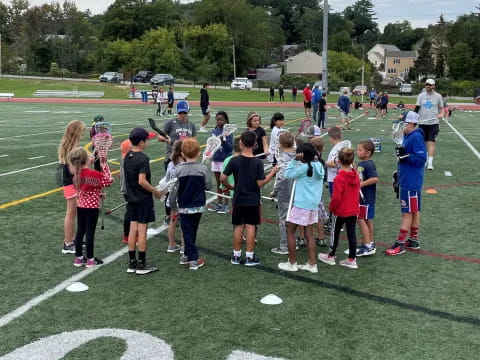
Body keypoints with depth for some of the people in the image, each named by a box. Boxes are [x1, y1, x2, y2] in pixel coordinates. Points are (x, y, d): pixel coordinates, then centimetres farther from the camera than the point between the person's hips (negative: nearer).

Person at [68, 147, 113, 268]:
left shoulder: (77, 174, -1)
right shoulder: (95, 174, -20)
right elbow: (109, 181, -11)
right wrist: (104, 165, -8)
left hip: (80, 206, 6)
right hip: (92, 207, -6)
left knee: (80, 231, 13)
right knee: (90, 232, 1)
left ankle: (78, 258, 21)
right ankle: (90, 260, 9)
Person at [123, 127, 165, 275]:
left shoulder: (127, 157, 6)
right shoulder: (143, 158, -18)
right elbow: (142, 181, -24)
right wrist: (156, 192, -14)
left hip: (131, 198, 7)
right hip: (143, 199, -7)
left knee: (133, 229, 10)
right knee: (142, 230, 0)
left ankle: (132, 263, 16)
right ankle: (142, 265, 8)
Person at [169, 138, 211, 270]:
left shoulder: (179, 170, -12)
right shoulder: (203, 168, -11)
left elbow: (174, 189, -8)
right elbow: (207, 186, -2)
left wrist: (173, 206, 5)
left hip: (184, 207, -2)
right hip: (198, 205, 2)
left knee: (187, 232, 5)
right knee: (192, 231, 17)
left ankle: (193, 258, 2)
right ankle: (188, 255, 27)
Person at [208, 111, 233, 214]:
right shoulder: (214, 131, 6)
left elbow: (231, 147, -14)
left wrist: (224, 140, -27)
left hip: (225, 160, -5)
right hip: (215, 160, 5)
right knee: (218, 183, 15)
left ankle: (226, 205, 11)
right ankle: (219, 203, 24)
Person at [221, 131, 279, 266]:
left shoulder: (234, 160, -8)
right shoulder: (258, 162, -12)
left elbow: (223, 178, -9)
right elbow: (260, 183, -13)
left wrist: (230, 187, 11)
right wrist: (272, 173, 0)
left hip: (238, 199, 1)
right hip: (253, 200, -1)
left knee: (238, 226, 10)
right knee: (250, 226, 5)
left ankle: (236, 255, 18)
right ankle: (249, 257, 10)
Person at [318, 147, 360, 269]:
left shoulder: (339, 178, -21)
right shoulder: (356, 176, -1)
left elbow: (336, 197, -22)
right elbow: (357, 192, 9)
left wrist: (331, 208, -7)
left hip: (340, 211, -5)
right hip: (353, 210, 5)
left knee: (335, 233, 10)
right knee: (351, 233, 9)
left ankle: (330, 256, 24)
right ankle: (352, 259, 14)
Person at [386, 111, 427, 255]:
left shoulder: (416, 137, -18)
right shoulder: (408, 137, 12)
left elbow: (421, 158, -24)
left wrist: (405, 156, -27)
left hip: (411, 183, -10)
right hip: (408, 181, 10)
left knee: (407, 213, -3)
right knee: (414, 211, 16)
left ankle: (400, 244, 2)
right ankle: (413, 240, 26)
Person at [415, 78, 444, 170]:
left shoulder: (438, 96, 2)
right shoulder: (421, 96, 5)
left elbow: (441, 108, 11)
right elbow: (417, 108, 4)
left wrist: (441, 114, -10)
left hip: (433, 122, -2)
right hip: (422, 122, 2)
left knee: (431, 142, -10)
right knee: (423, 142, 11)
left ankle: (430, 162, -13)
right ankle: (425, 159, 28)